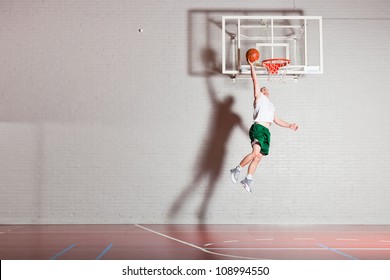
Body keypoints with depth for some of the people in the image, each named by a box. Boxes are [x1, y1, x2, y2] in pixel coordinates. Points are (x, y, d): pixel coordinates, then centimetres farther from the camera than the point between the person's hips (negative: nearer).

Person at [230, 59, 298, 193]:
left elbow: (276, 120, 37)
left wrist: (289, 126, 30)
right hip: (258, 128, -7)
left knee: (258, 157, -1)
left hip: (266, 132, 7)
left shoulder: (271, 106, 34)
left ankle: (248, 180, 0)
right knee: (256, 152, -24)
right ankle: (237, 170, -13)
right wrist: (252, 65, 7)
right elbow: (255, 80, 7)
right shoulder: (259, 97, 14)